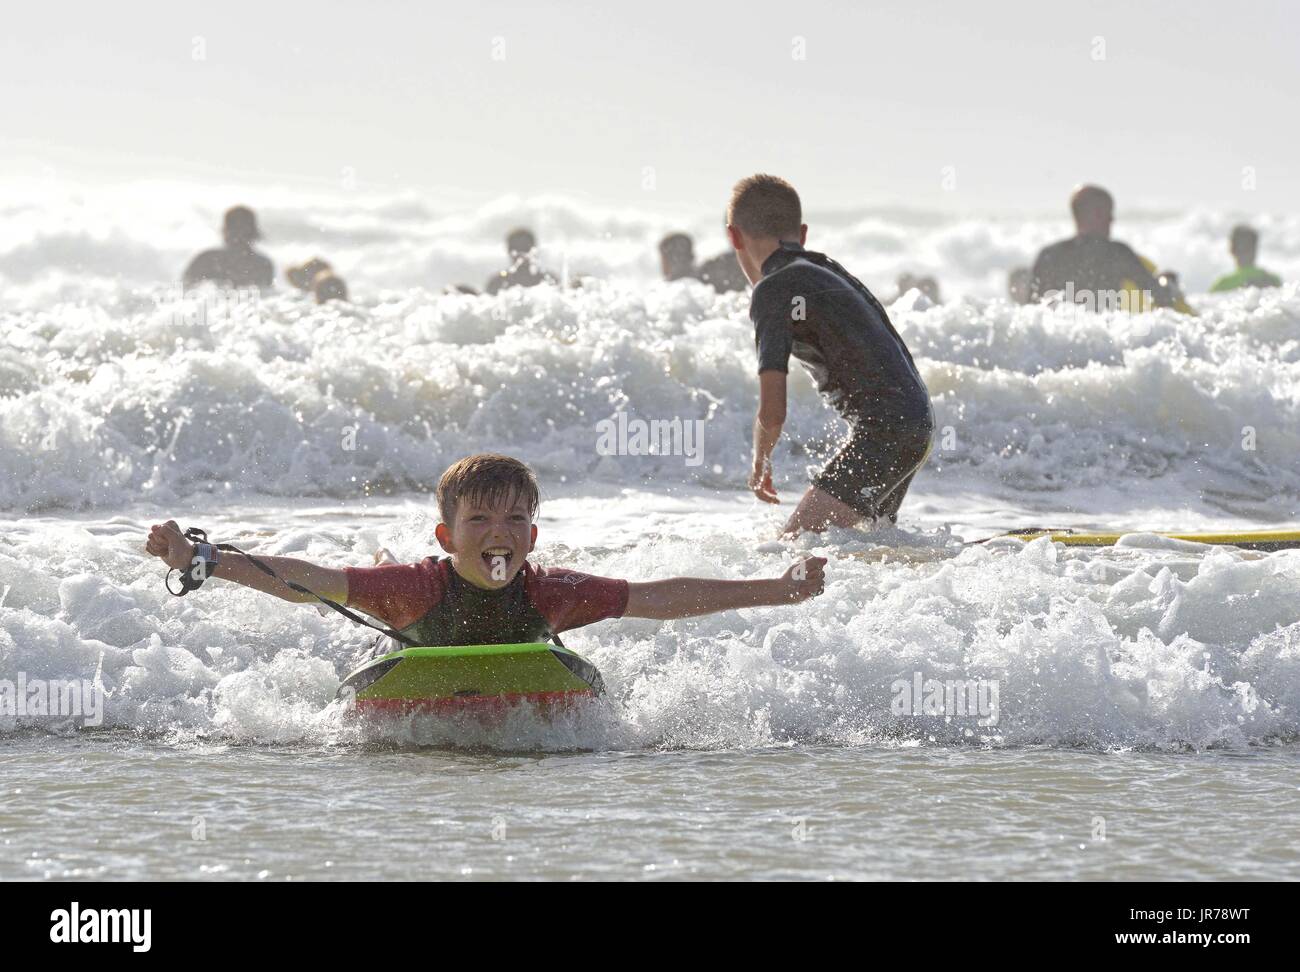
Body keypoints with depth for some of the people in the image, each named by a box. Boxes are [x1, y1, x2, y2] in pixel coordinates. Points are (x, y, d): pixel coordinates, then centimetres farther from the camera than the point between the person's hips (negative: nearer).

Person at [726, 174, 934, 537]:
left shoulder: (772, 292, -9)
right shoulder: (830, 270, 17)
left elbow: (772, 413, -14)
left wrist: (760, 463, 5)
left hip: (883, 430, -9)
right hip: (919, 424, 9)